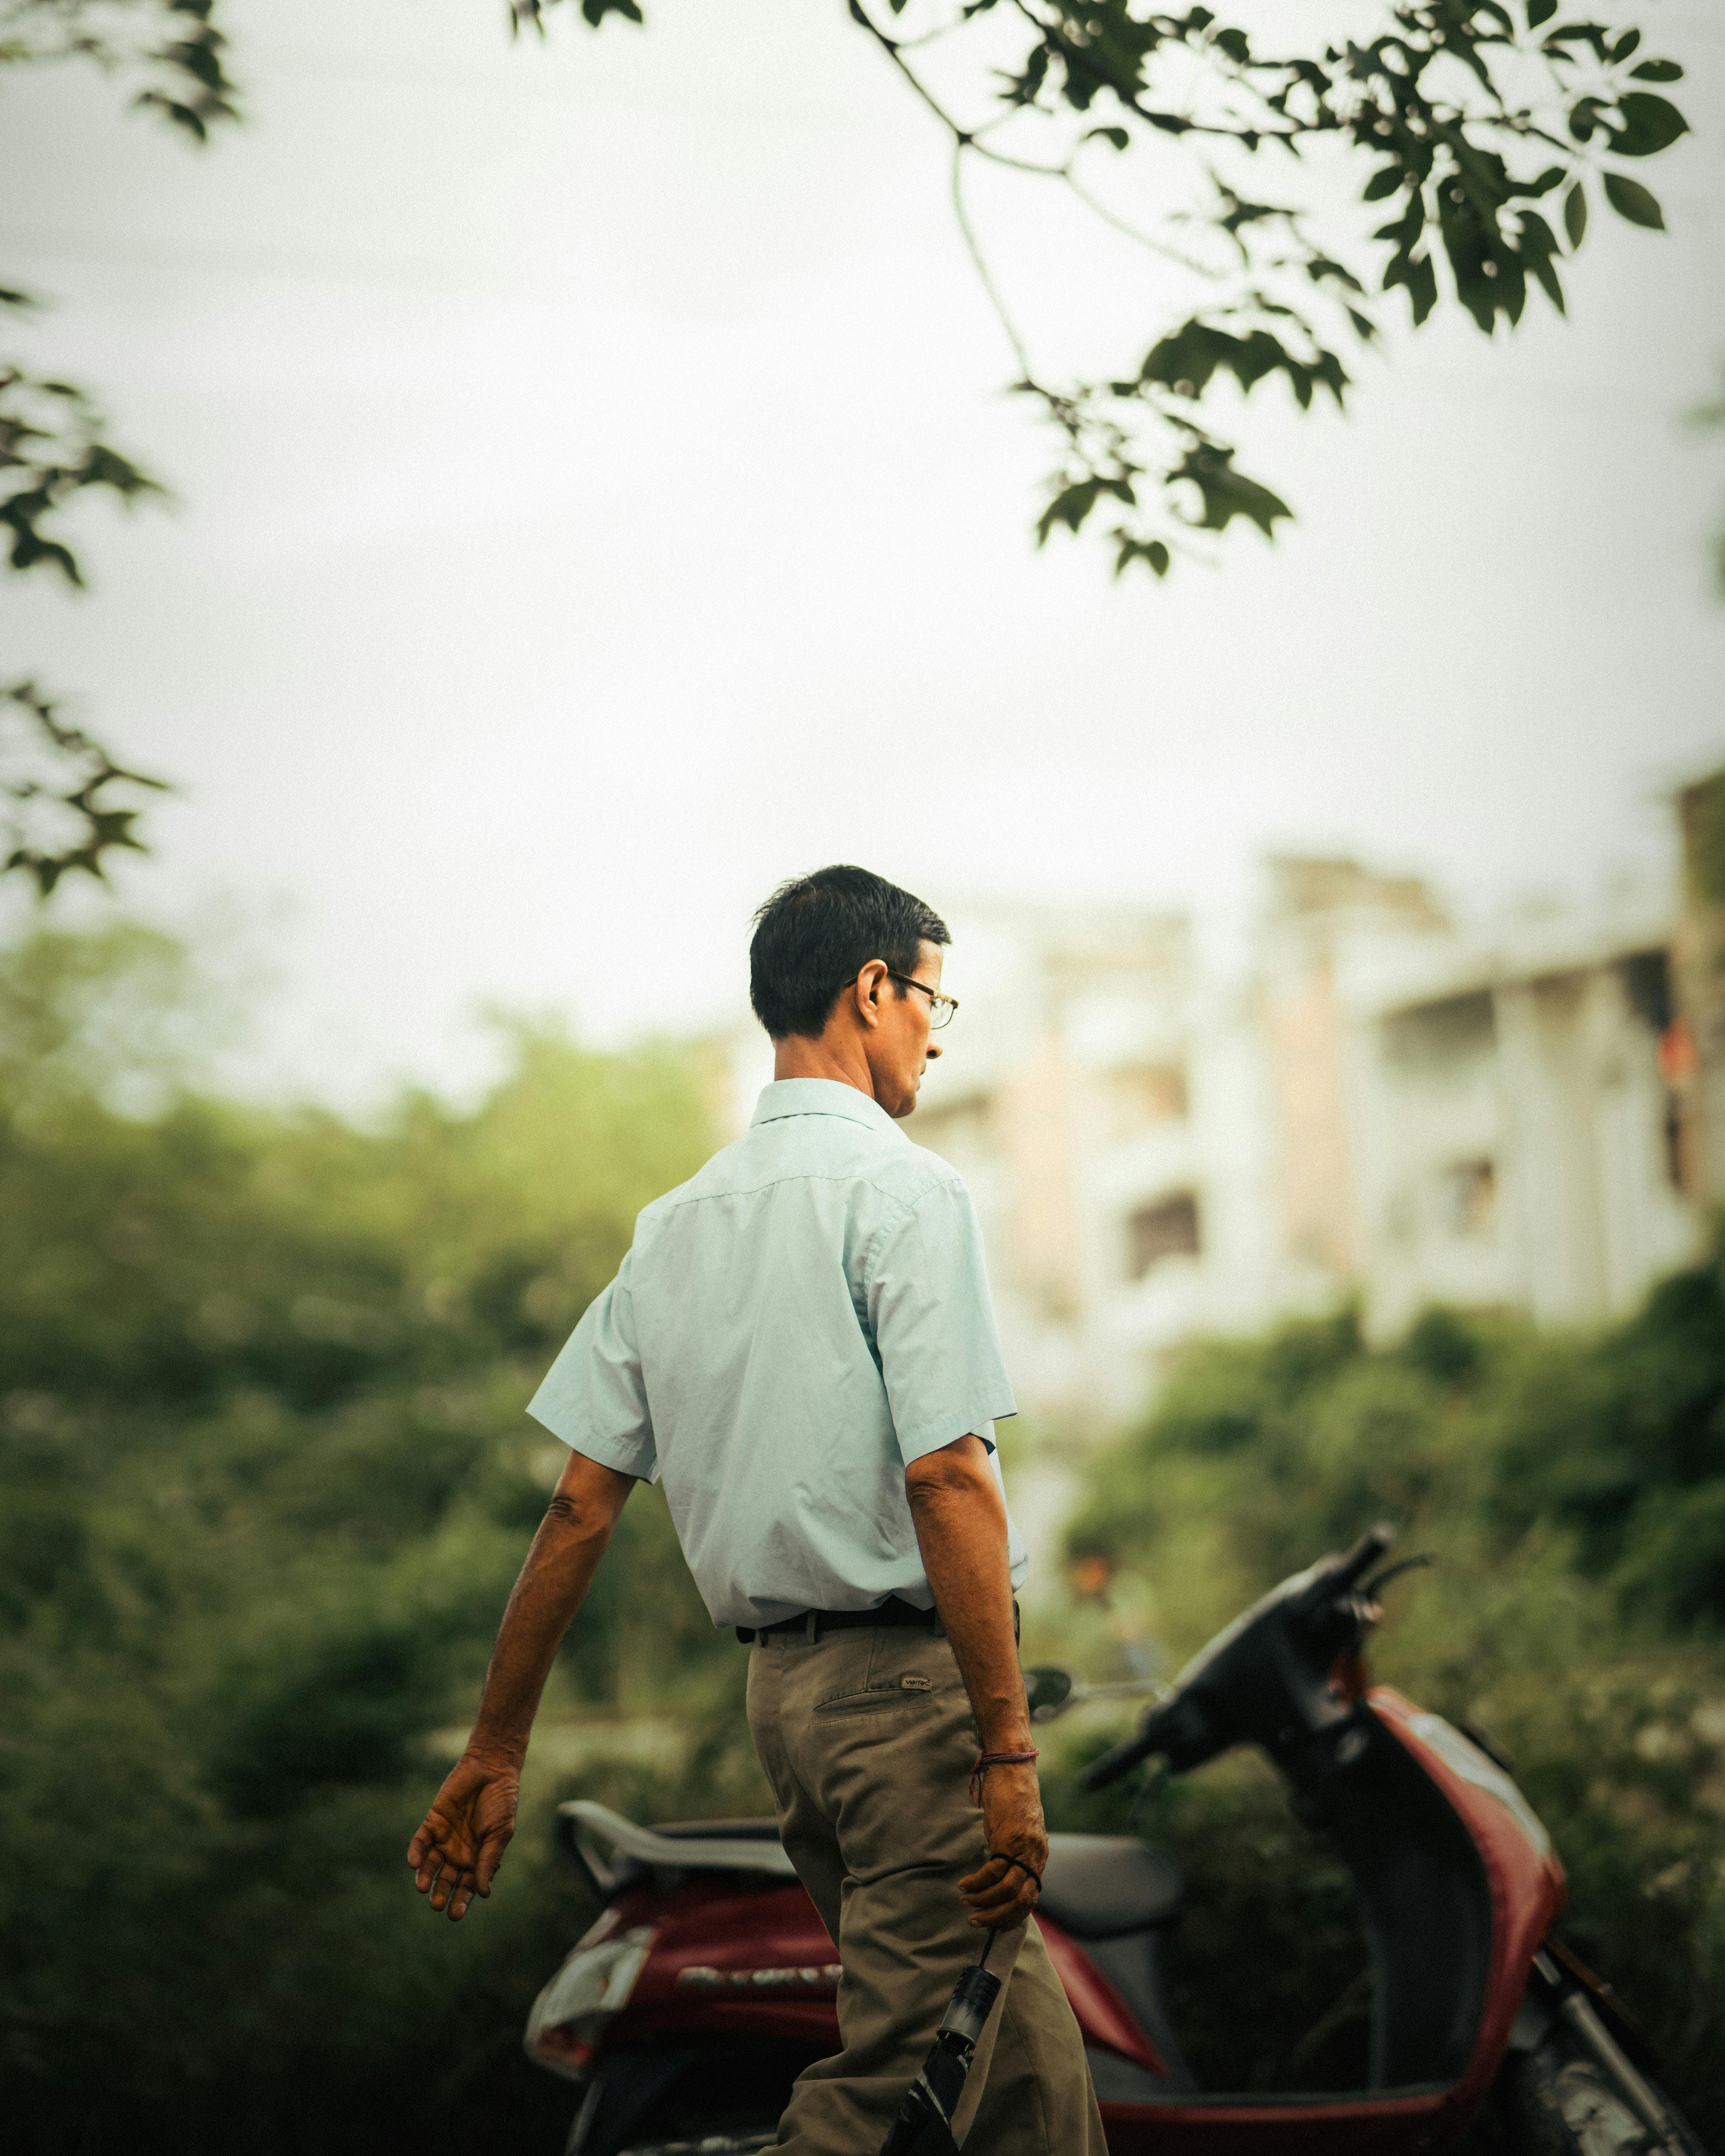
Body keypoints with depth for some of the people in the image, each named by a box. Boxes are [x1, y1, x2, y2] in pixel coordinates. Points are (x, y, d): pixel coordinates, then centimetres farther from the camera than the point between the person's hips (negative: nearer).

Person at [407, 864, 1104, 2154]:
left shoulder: (677, 1224, 11)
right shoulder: (903, 1190, -11)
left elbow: (581, 1501, 9)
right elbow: (944, 1479, -20)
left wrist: (496, 1752, 14)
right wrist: (1007, 1752, -19)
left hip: (782, 1683, 8)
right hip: (913, 1674, -8)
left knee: (1013, 2001, 17)